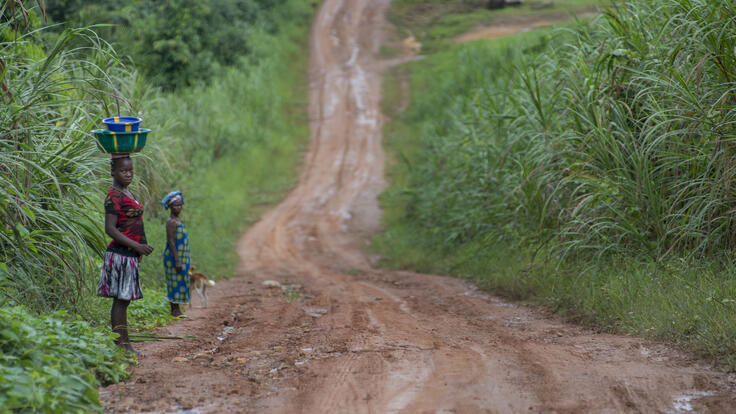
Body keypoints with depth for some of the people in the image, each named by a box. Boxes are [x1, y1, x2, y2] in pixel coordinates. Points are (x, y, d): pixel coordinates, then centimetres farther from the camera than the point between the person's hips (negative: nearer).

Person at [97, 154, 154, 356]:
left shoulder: (126, 194, 16)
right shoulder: (114, 196, -14)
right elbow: (110, 228, -21)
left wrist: (139, 249, 19)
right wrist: (136, 246, -24)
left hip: (130, 255, 10)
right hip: (121, 254, -10)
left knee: (123, 300, 10)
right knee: (121, 299, -7)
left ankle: (123, 343, 13)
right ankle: (121, 344, -6)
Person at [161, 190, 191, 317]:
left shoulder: (177, 220, 15)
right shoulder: (171, 222, -15)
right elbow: (171, 242, -20)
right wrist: (177, 261, -24)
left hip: (180, 257, 10)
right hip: (173, 257, -10)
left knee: (180, 282, 10)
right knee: (176, 282, -7)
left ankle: (175, 310, 14)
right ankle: (175, 310, -5)